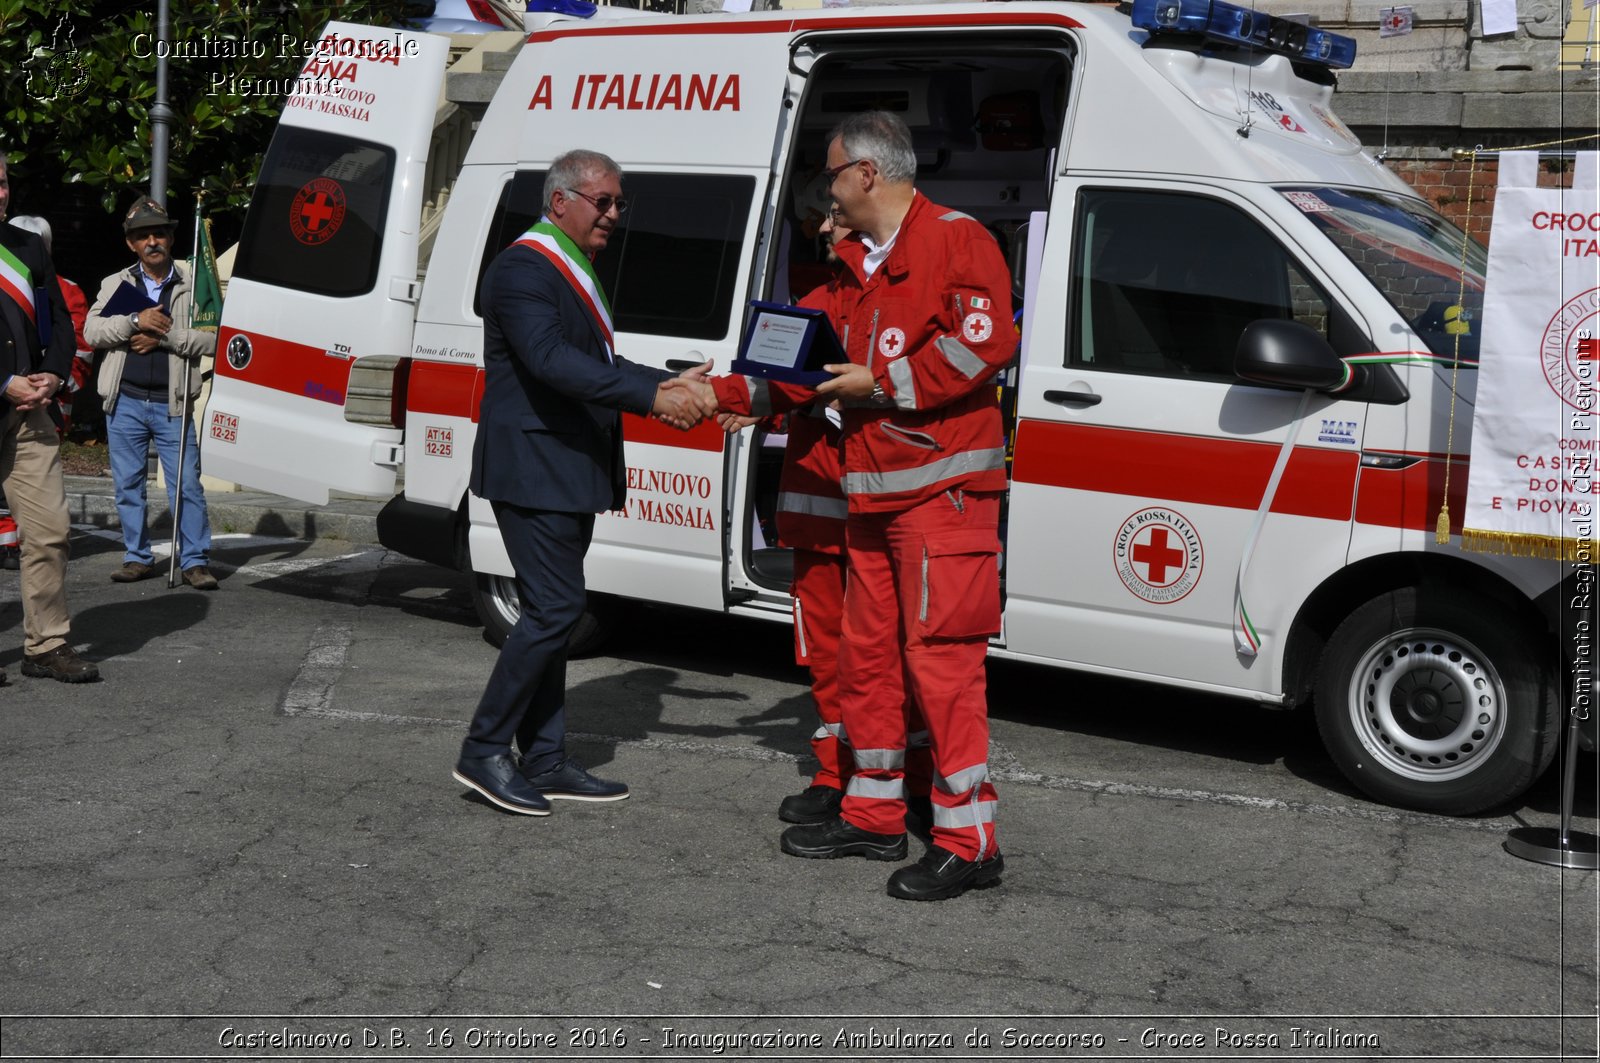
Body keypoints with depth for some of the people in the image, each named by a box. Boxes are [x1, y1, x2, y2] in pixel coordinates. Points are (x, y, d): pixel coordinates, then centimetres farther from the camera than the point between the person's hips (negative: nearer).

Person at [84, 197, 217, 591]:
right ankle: (137, 558, 18)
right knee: (128, 483, 8)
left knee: (187, 484, -4)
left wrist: (163, 337, -14)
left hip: (173, 403, -2)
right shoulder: (116, 284, 11)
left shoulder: (193, 285, 4)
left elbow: (212, 339, -6)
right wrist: (136, 321, -15)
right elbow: (92, 331, -1)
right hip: (125, 402, 2)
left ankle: (195, 561, 2)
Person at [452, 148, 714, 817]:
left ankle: (546, 762, 17)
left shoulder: (573, 269, 19)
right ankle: (484, 752, -2)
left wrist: (672, 385, 11)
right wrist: (650, 396, -34)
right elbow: (550, 359, -28)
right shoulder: (523, 269, -14)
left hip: (569, 470, 10)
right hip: (532, 468, -10)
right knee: (555, 607, -11)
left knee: (551, 611, 11)